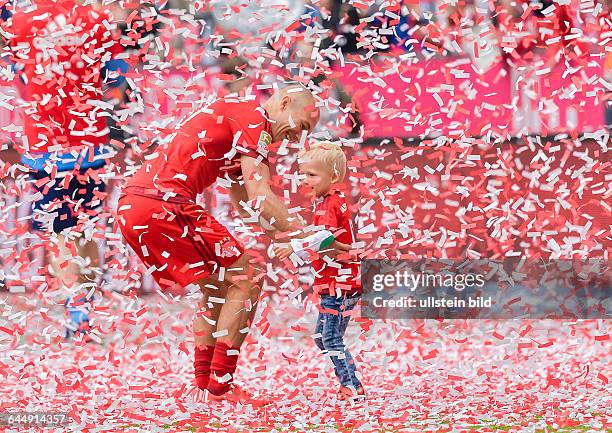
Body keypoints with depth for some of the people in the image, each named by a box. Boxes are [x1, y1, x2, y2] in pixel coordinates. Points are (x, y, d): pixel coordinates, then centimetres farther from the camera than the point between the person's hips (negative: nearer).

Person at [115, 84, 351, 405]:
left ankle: (204, 383, 22)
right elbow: (259, 197, -11)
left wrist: (281, 232, 24)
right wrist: (311, 238, -7)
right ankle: (221, 385, -2)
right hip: (164, 203, -10)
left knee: (216, 287, 22)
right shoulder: (253, 119, -3)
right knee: (245, 281, -2)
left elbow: (244, 204, 32)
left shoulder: (231, 116, 27)